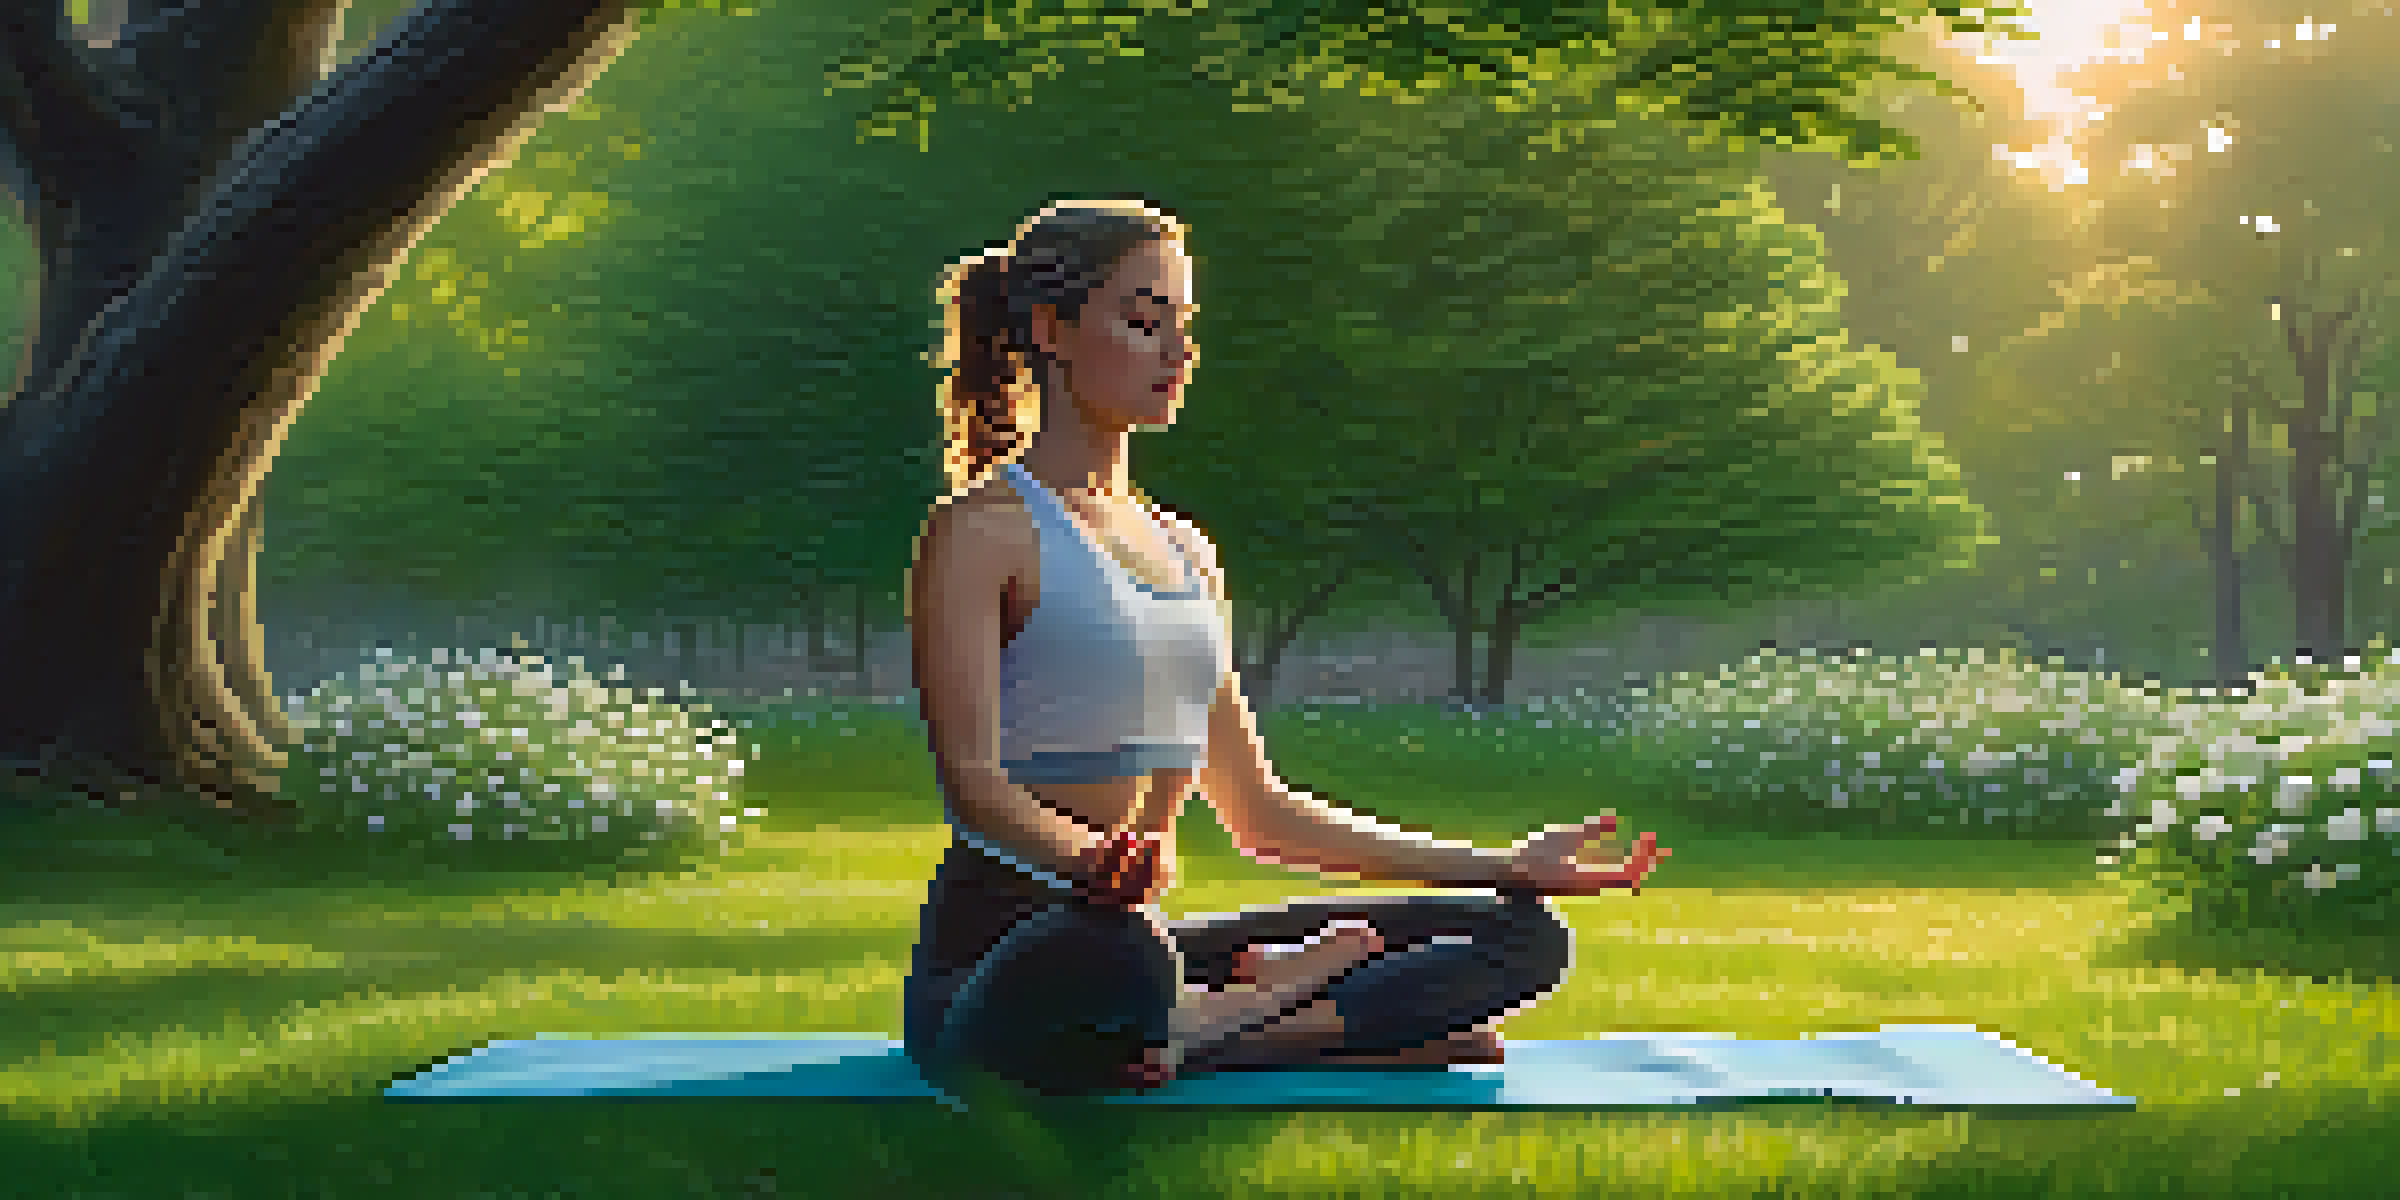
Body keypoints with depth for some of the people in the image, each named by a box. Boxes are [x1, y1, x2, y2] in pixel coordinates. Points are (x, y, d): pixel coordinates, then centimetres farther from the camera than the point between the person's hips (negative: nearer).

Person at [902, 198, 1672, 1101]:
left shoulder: (1184, 552, 20)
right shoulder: (980, 532, -3)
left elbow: (1262, 815, 22)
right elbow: (970, 778, -17)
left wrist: (1505, 866, 18)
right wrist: (1089, 862, -39)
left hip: (1143, 940, 7)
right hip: (1000, 951, -7)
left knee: (1523, 935, 0)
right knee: (1121, 965, -44)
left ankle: (1206, 1037, -17)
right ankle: (1289, 996, -14)